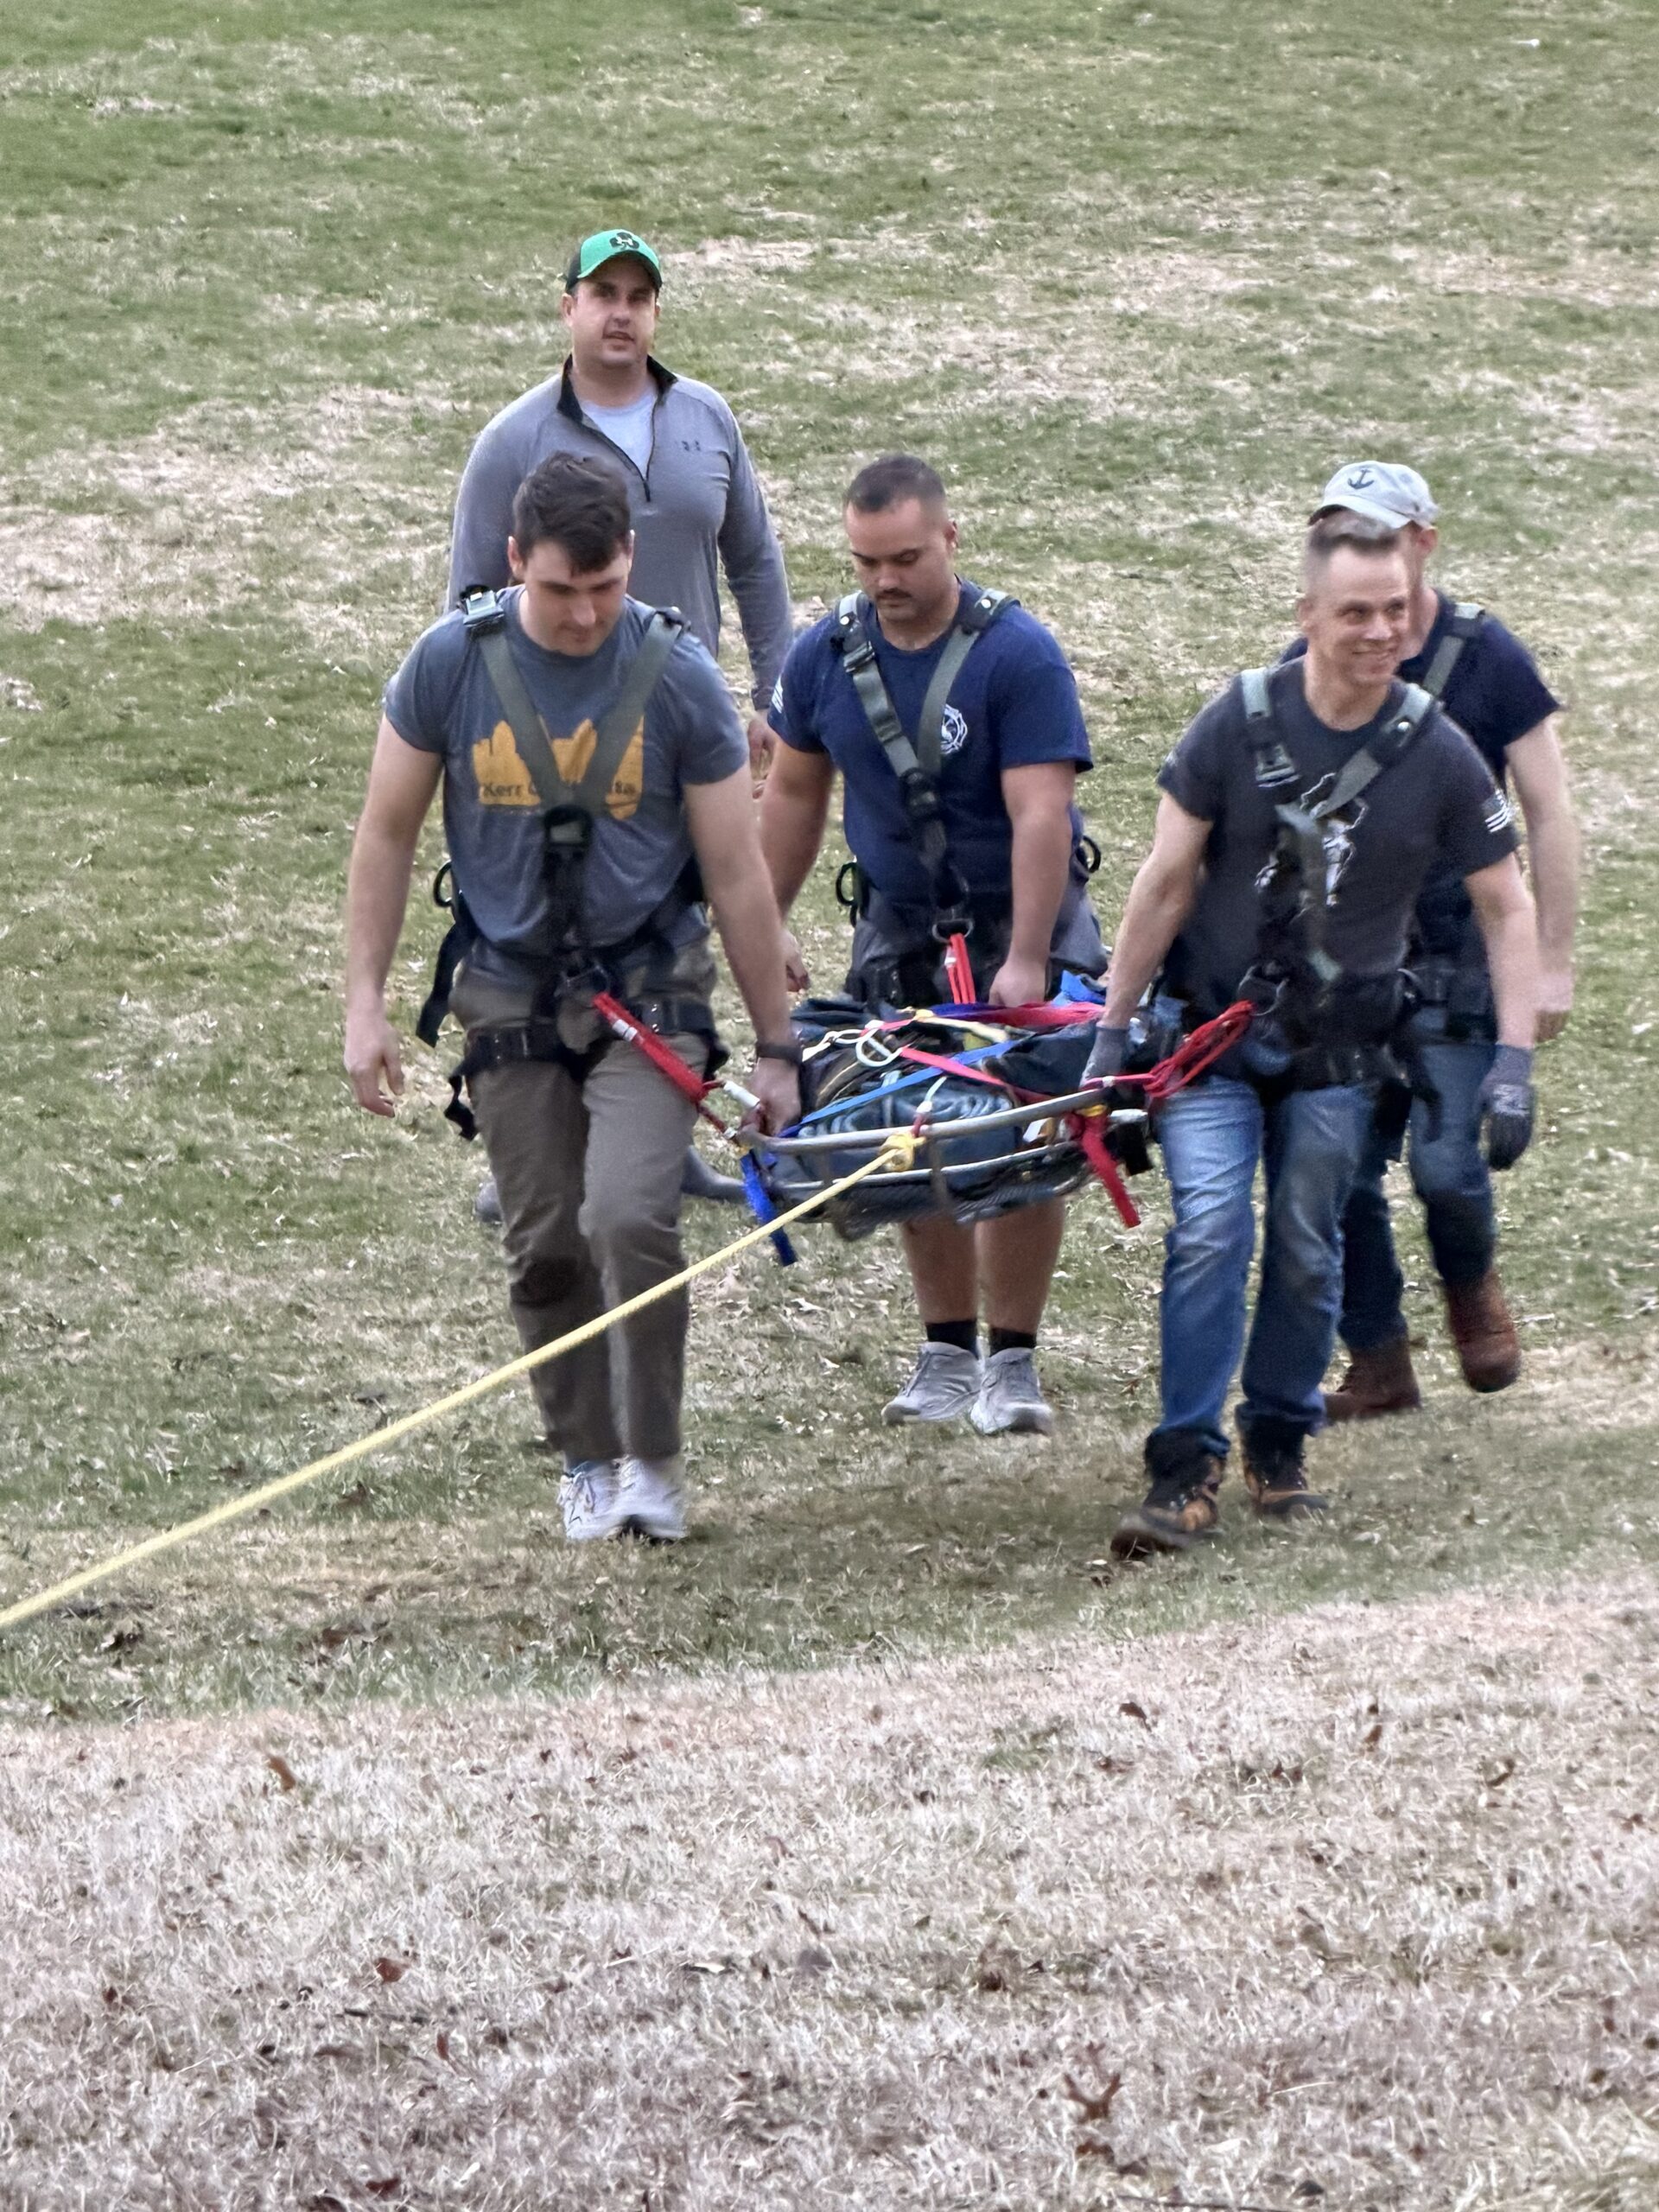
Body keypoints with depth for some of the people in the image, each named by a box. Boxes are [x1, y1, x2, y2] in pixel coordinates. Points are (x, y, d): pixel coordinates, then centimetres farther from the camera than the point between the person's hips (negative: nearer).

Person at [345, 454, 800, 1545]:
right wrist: (366, 1003, -1)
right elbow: (389, 833, 3)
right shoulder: (453, 664, -9)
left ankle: (655, 1459, -3)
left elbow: (737, 872, -4)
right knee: (545, 1249, 6)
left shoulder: (679, 678, -11)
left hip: (647, 986, -2)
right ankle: (586, 1461, 24)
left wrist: (777, 1047, -1)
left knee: (630, 1220, -18)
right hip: (511, 993, 2)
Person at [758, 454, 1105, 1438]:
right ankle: (947, 1349, 14)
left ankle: (1013, 1359, 0)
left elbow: (1040, 814, -23)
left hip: (1020, 914, -4)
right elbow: (795, 793, 11)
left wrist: (1025, 962, -29)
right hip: (899, 923, 4)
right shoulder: (826, 654, -3)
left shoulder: (1018, 655, -19)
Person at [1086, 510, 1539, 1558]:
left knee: (1307, 1250, 4)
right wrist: (1113, 1027, -3)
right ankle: (1186, 1470, -10)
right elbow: (1167, 880, -4)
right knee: (1210, 1231, -13)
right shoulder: (1241, 721, -11)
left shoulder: (1438, 754, -8)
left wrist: (1515, 1061, -7)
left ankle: (1280, 1445, 24)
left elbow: (1507, 908, 0)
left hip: (1337, 1049, 1)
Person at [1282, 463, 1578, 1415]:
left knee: (1444, 1160, -13)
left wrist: (1553, 961, -6)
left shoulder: (1487, 658, -4)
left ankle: (1473, 1284, 20)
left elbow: (1550, 816, -2)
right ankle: (1379, 1366, 11)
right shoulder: (1308, 667, 4)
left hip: (1454, 951, -3)